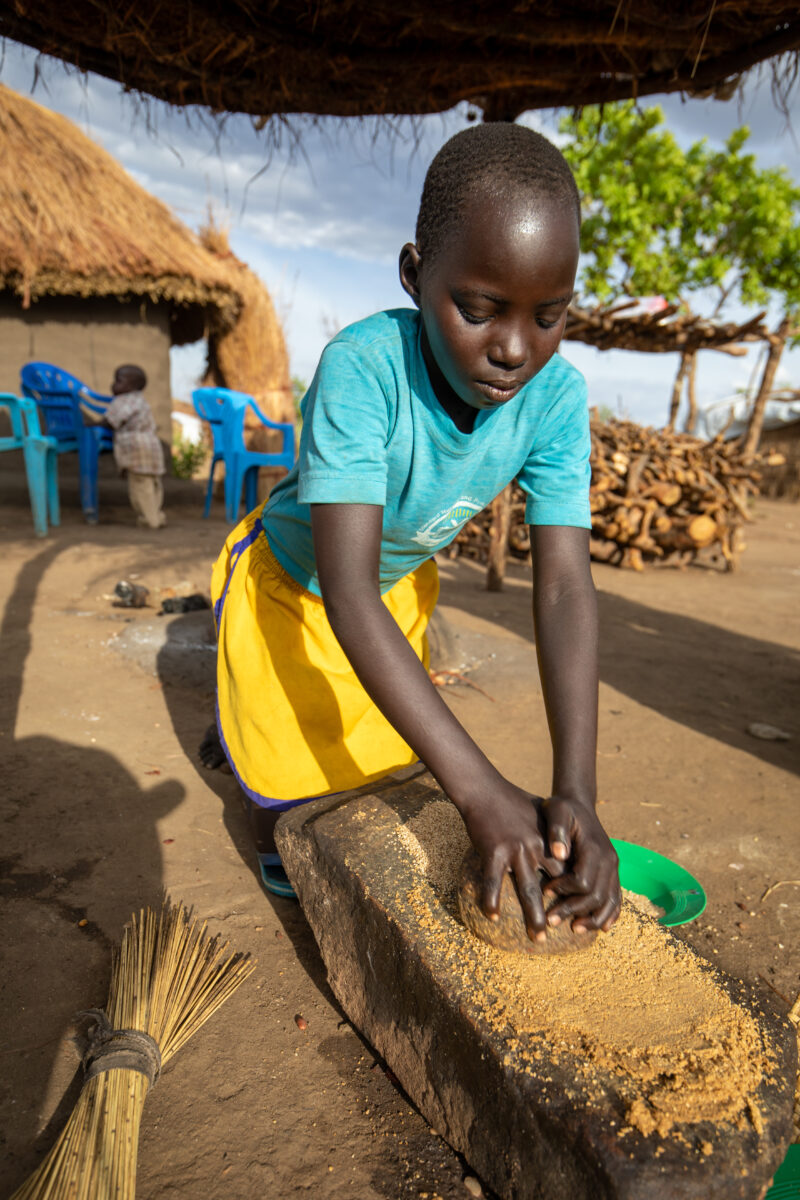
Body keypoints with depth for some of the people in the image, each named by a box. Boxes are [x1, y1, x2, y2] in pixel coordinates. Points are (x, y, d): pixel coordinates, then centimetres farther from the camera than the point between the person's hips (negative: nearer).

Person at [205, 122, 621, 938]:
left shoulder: (556, 398, -27)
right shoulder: (361, 368, -39)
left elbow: (563, 587, -31)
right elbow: (346, 595, -45)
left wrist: (576, 792, -42)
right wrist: (480, 792, -49)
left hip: (398, 586, 4)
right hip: (290, 578, -4)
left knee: (373, 742, 21)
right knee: (282, 758, 11)